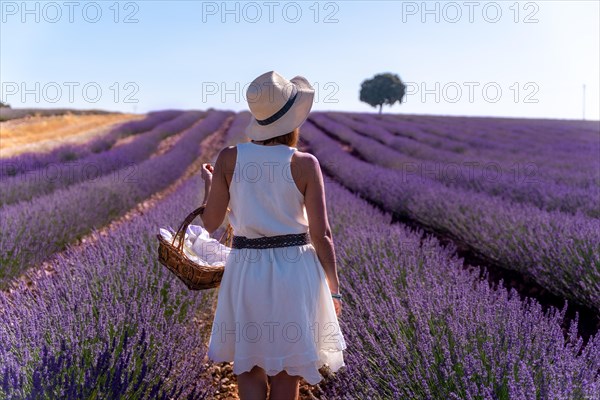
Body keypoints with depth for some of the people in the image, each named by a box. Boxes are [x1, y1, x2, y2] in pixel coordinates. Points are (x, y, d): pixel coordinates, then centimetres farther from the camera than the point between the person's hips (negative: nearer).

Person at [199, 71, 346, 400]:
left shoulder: (229, 158, -6)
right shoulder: (305, 164, -10)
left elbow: (210, 222, 0)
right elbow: (321, 234, -9)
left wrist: (209, 184, 19)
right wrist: (333, 288, 3)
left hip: (247, 270, 1)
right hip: (295, 270, -1)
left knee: (248, 365, 19)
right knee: (286, 368, 18)